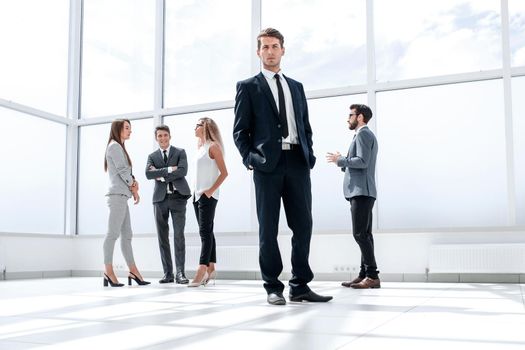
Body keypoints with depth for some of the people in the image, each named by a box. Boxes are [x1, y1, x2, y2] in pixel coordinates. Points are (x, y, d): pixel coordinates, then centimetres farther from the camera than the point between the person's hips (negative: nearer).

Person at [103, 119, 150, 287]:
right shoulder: (114, 146, -4)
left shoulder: (119, 147, 25)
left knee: (126, 235, 7)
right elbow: (122, 170, -10)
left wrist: (133, 182, 1)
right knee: (113, 233, -11)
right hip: (118, 195, -10)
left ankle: (133, 272, 8)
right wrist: (134, 188, 0)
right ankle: (109, 271, -11)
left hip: (122, 196, 10)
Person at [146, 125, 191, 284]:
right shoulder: (152, 156, 14)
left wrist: (161, 175, -7)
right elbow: (148, 174, -4)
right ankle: (168, 273, 8)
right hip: (160, 198, 3)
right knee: (162, 237, 3)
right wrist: (168, 169, -12)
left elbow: (183, 171, -9)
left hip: (178, 197, -3)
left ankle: (180, 272, -8)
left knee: (179, 235, -9)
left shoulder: (180, 152, 8)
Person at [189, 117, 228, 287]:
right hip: (198, 195, 8)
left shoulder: (213, 146, -6)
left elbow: (224, 172, -12)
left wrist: (211, 190, -16)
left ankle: (202, 271, -15)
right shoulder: (201, 147, 17)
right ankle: (210, 269, 12)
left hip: (208, 195, -8)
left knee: (205, 231, -11)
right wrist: (197, 191, 9)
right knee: (206, 232, 8)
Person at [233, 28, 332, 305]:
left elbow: (306, 126, 20)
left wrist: (309, 154, 6)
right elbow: (240, 130, 4)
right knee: (268, 228, 1)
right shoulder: (248, 87, 9)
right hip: (268, 164, -3)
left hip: (298, 162, 4)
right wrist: (250, 158, -10)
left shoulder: (296, 87, 21)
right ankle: (273, 288, 8)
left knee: (303, 225, 1)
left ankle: (300, 286, 10)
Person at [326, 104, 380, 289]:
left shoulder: (363, 134, -7)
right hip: (362, 191, 11)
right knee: (364, 234, 8)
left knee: (360, 234, -12)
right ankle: (364, 274, 10)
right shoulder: (368, 135, 25)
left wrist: (341, 160, -8)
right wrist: (343, 163, 15)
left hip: (361, 191, -11)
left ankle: (372, 276, -12)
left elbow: (362, 161, -19)